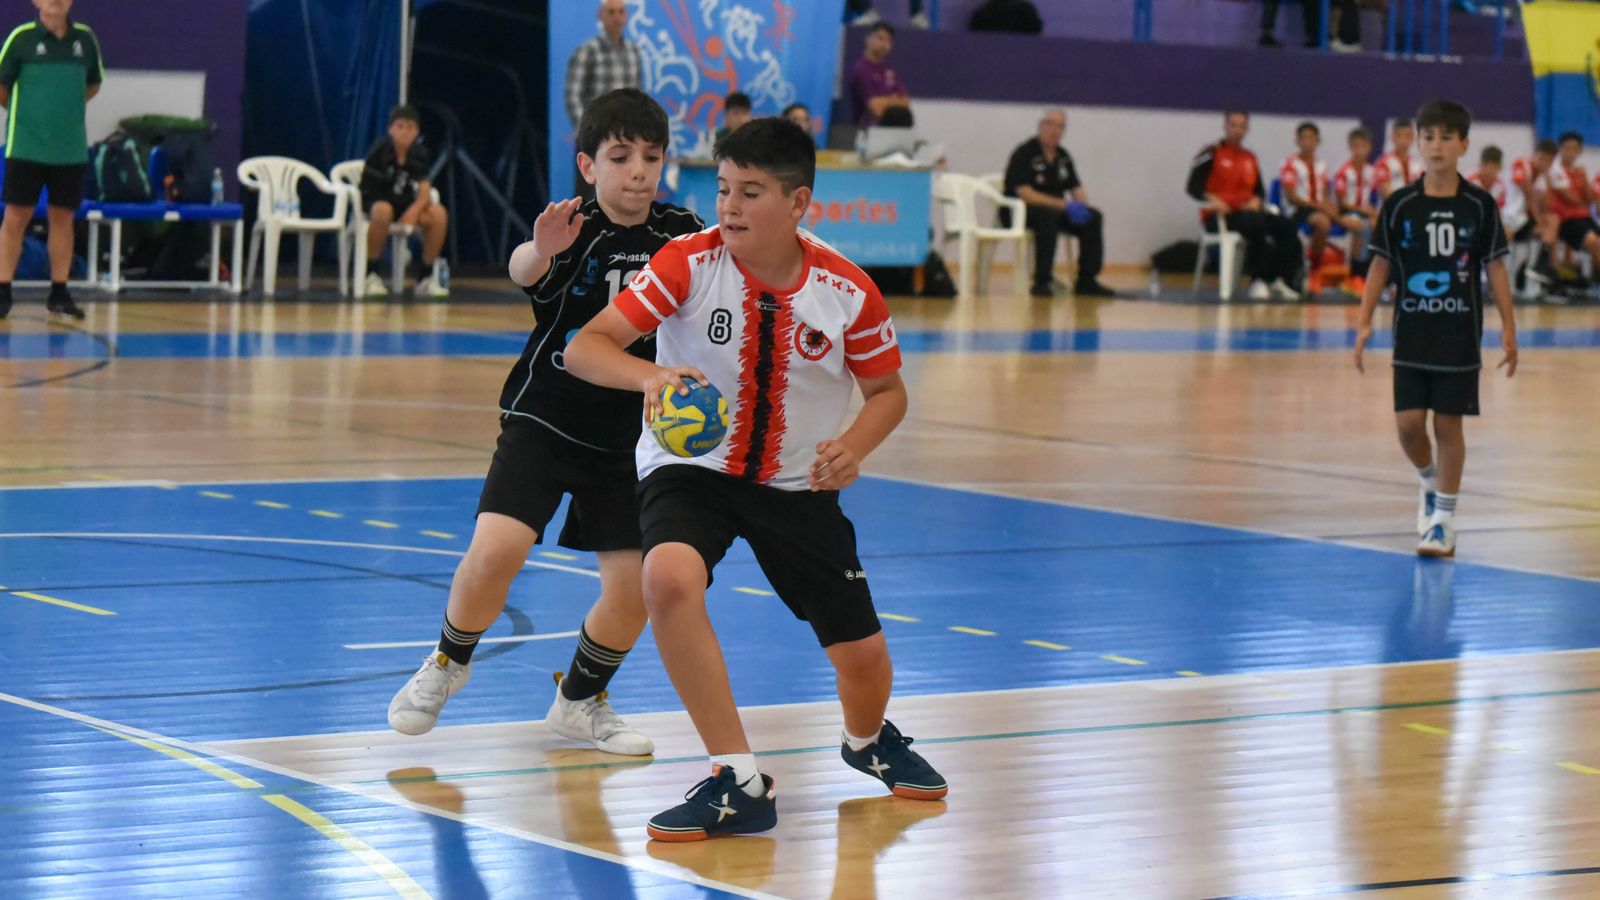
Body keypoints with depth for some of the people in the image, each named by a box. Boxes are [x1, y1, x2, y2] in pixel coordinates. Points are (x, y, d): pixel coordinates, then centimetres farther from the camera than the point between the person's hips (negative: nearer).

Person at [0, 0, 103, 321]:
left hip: (71, 147, 3)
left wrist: (66, 107, 11)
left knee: (62, 219, 7)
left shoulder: (85, 38, 3)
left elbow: (93, 84, 18)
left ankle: (59, 294, 15)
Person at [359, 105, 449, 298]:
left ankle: (425, 277, -10)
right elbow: (368, 189, -12)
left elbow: (424, 194, -9)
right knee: (383, 211, -40)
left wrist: (413, 212, -31)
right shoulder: (380, 151, -14)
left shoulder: (420, 155, -3)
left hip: (406, 206, 4)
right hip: (375, 203, -4)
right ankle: (371, 275, -25)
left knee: (438, 214, -24)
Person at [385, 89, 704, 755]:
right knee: (496, 551, -21)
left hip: (626, 438, 4)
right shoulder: (575, 228, -15)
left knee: (633, 592, -5)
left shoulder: (679, 233, -3)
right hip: (543, 420, -4)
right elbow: (523, 270, -36)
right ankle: (449, 662, 9)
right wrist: (541, 251, -61)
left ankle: (579, 700, 23)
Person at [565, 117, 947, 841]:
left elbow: (887, 390, 4)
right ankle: (739, 784, -24)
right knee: (670, 578, -33)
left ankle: (868, 740, 43)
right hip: (691, 466, -2)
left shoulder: (847, 290, -11)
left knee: (862, 654, 2)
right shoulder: (689, 263, -16)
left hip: (800, 483, 2)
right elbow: (585, 347, -19)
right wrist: (648, 374, -40)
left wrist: (853, 445, -17)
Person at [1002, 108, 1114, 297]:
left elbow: (1076, 189, 14)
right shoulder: (1024, 154, -13)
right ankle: (1041, 282, -36)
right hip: (1020, 211, -7)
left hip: (1056, 209, 7)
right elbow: (1025, 194, -22)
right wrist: (1064, 205, -26)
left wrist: (1082, 204, -11)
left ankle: (1087, 280, -8)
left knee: (1093, 218, -11)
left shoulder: (1063, 157, 11)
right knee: (1048, 216, -38)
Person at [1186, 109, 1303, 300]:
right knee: (1256, 224, -35)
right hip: (1219, 216, -6)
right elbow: (1193, 187, -5)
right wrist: (1212, 199, -24)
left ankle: (1280, 281, -15)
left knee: (1286, 227, -17)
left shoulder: (1250, 159, 19)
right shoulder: (1212, 154, 1)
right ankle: (1258, 281, -26)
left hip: (1246, 212, 6)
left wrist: (1256, 200, -3)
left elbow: (1259, 190, 21)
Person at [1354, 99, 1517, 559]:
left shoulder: (1479, 205, -4)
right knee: (1408, 422, -2)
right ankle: (1428, 481, 29)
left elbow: (1495, 266, 0)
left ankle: (1443, 520, 10)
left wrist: (1508, 327, -2)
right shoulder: (1398, 205, -2)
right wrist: (1364, 321, -3)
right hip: (1411, 335, 1)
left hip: (1459, 335, -1)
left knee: (1448, 424, 2)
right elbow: (1380, 263, 3)